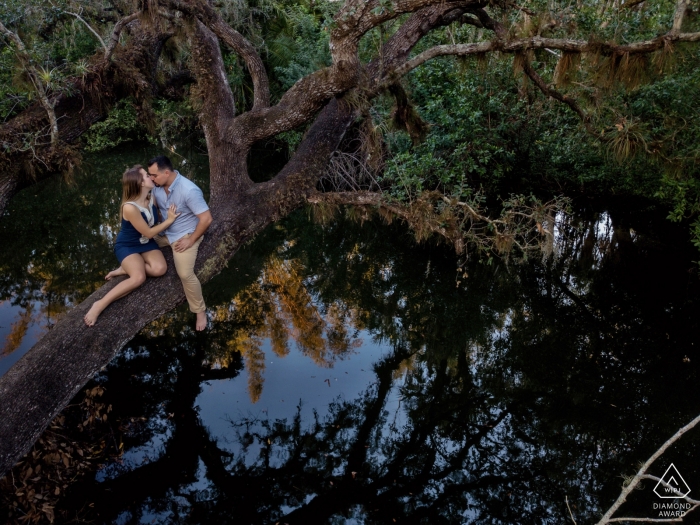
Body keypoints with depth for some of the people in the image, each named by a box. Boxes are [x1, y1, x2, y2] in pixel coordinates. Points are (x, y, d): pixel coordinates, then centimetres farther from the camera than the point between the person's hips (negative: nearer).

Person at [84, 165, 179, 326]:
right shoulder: (130, 208, -31)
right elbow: (149, 233, -21)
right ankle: (100, 304, -21)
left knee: (160, 269, -25)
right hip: (127, 246, -6)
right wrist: (169, 220, -19)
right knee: (139, 278, -31)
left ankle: (126, 269, -3)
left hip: (146, 243, 6)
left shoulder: (152, 198, -9)